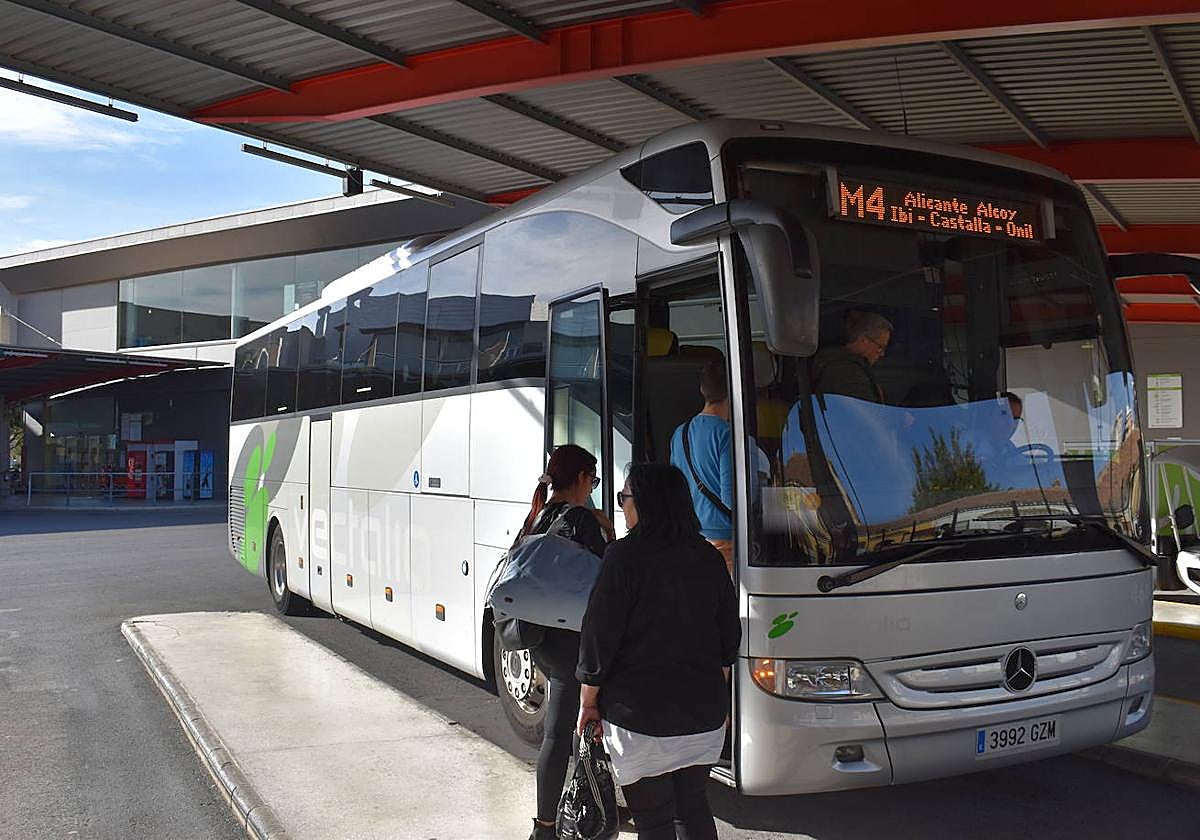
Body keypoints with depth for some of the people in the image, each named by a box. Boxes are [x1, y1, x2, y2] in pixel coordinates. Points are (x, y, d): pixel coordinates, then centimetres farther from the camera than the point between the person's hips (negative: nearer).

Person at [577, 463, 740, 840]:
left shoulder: (625, 557, -13)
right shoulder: (709, 557, 5)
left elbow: (599, 635, -12)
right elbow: (729, 638, 12)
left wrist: (588, 701, 0)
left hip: (641, 714, -5)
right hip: (704, 712, 5)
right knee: (694, 809, 18)